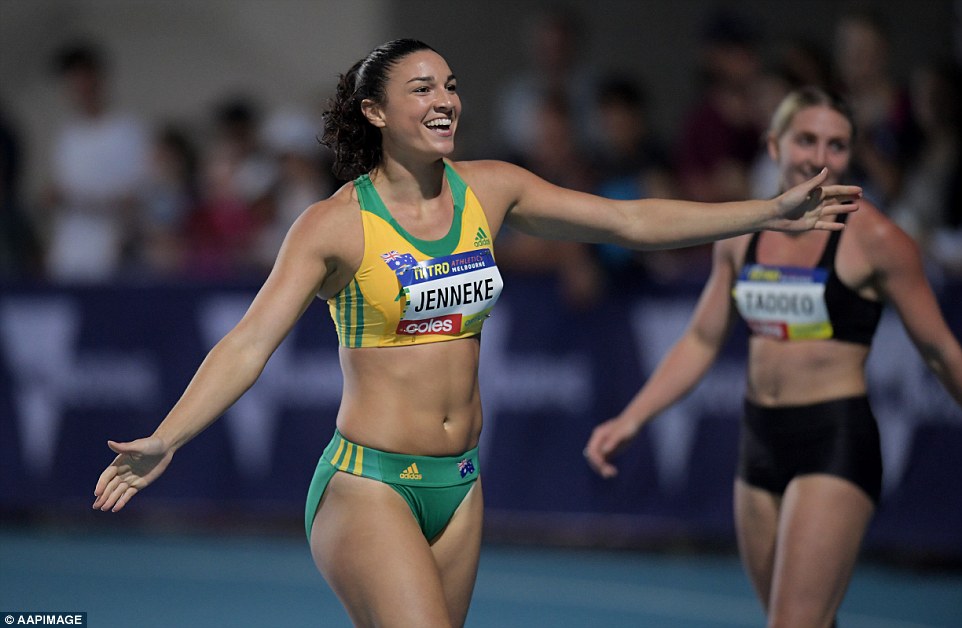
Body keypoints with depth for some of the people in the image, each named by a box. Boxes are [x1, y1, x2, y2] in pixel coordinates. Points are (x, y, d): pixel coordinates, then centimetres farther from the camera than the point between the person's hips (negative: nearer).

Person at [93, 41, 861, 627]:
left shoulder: (489, 190, 4)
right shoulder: (335, 225, -10)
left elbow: (631, 220, 8)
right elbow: (250, 343, -17)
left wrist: (770, 214, 5)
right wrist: (165, 439, -30)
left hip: (457, 485, 6)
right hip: (369, 485, -6)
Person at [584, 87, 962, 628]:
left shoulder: (873, 238, -7)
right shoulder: (741, 233, 8)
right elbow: (702, 341, 16)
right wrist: (630, 420, 8)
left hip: (836, 442, -6)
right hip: (761, 441, 6)